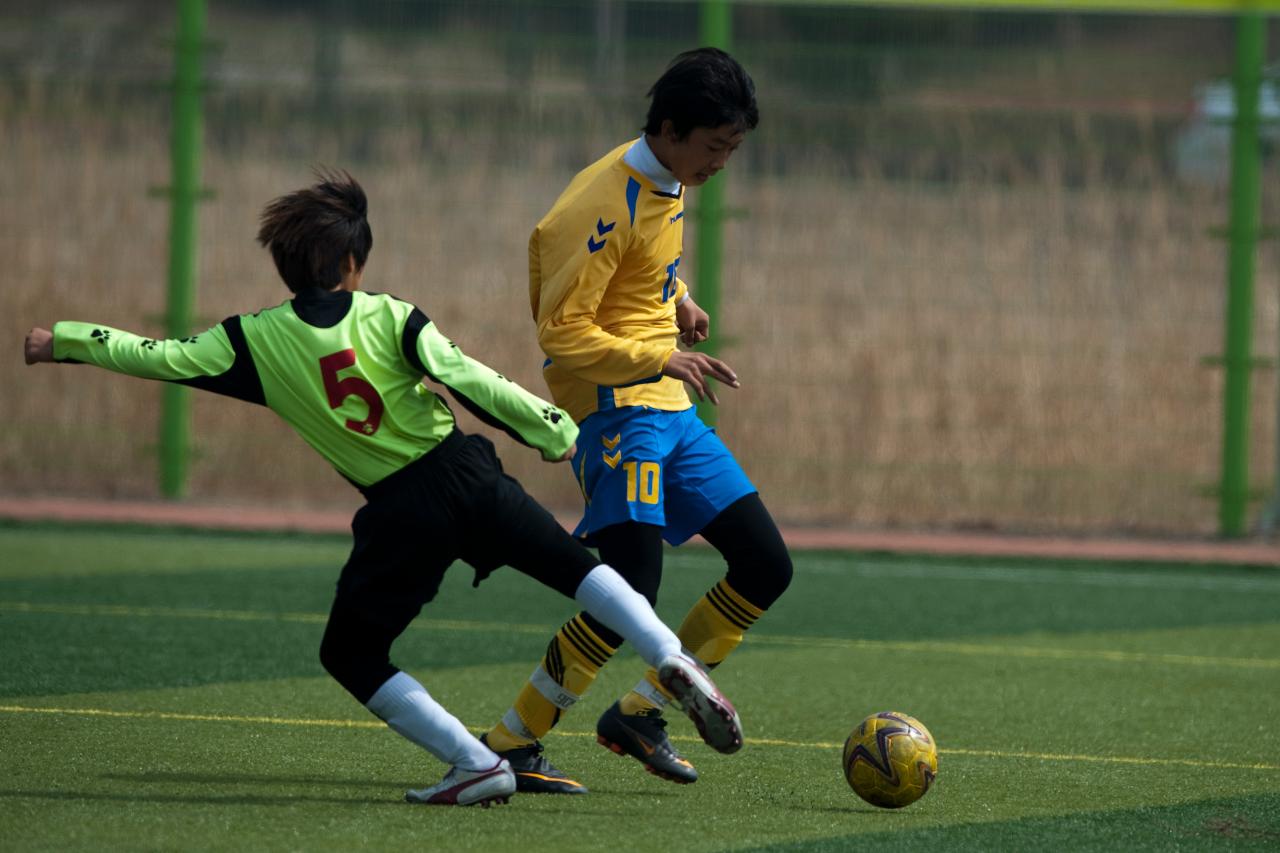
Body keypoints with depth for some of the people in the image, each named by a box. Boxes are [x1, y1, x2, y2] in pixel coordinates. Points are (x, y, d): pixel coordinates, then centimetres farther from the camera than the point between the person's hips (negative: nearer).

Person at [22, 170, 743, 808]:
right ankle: (674, 660, -5)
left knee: (351, 655, 14)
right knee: (577, 567, 17)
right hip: (466, 472, 1)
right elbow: (469, 381, -9)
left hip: (399, 514, -1)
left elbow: (160, 357, 2)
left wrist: (62, 341, 14)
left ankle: (475, 764, 1)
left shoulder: (257, 340, 1)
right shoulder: (389, 317, -1)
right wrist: (554, 431, 0)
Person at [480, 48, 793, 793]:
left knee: (767, 566, 7)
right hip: (616, 406, -10)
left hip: (669, 411, 10)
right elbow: (562, 333, -20)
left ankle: (641, 713, 14)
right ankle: (510, 745, -13)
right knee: (633, 589, -23)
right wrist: (660, 357, -24)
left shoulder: (672, 185, 10)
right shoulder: (606, 205, -18)